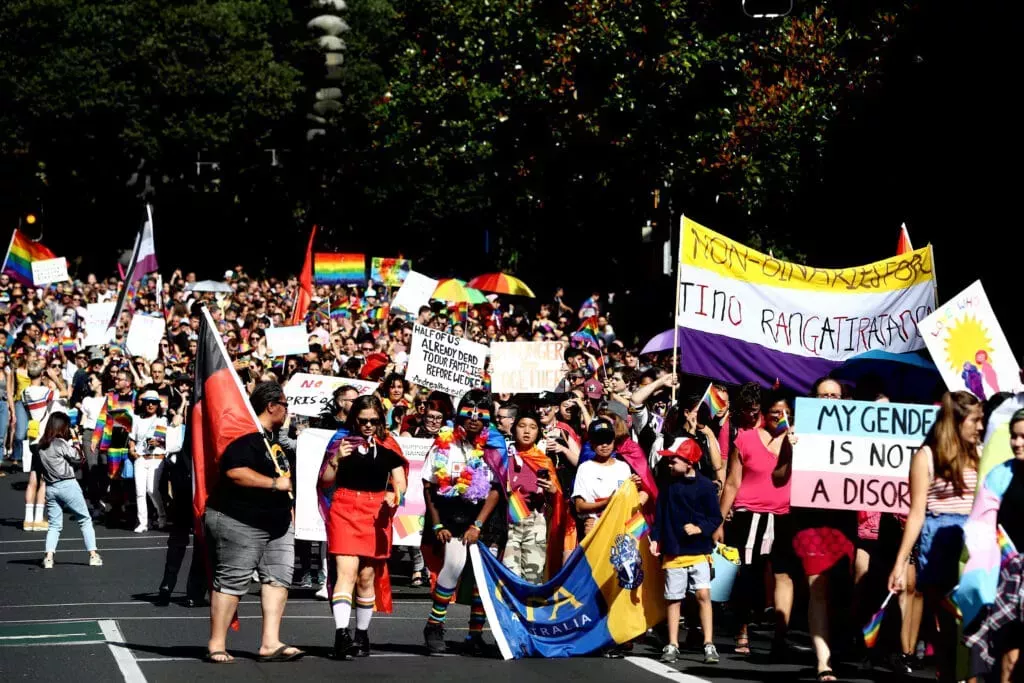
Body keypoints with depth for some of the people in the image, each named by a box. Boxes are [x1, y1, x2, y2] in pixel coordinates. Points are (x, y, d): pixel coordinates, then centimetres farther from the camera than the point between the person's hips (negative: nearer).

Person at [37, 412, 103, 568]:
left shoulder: (41, 445, 7)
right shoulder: (61, 443, -12)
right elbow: (80, 459, -5)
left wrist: (71, 442, 10)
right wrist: (75, 441, 5)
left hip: (50, 488, 5)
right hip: (67, 485, -5)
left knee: (54, 524, 9)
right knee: (85, 520, 7)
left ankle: (49, 557, -7)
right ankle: (93, 555, 5)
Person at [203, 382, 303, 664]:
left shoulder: (271, 438, 17)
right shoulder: (246, 436, -16)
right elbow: (235, 471, -30)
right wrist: (275, 483, -23)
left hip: (276, 522, 10)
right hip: (239, 523, -10)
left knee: (279, 577, 0)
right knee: (231, 581, -5)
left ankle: (270, 643, -1)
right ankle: (216, 646, 1)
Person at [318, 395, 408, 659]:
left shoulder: (388, 446, 7)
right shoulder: (342, 440, 5)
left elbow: (400, 482, 7)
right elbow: (325, 482, 6)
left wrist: (394, 494, -15)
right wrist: (335, 460, -12)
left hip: (375, 514, 2)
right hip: (344, 510, -2)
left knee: (367, 576, 8)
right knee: (346, 571, -15)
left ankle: (362, 635, 21)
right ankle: (341, 633, -25)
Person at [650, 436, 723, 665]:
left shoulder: (705, 486, -7)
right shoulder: (667, 483, 4)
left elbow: (716, 518, -4)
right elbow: (659, 513, 10)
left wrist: (700, 528, -20)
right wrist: (655, 539, 5)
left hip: (699, 552, -3)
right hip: (673, 552, 4)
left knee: (703, 594, -10)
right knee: (673, 598, 8)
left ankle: (709, 645, -6)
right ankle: (672, 646, 15)